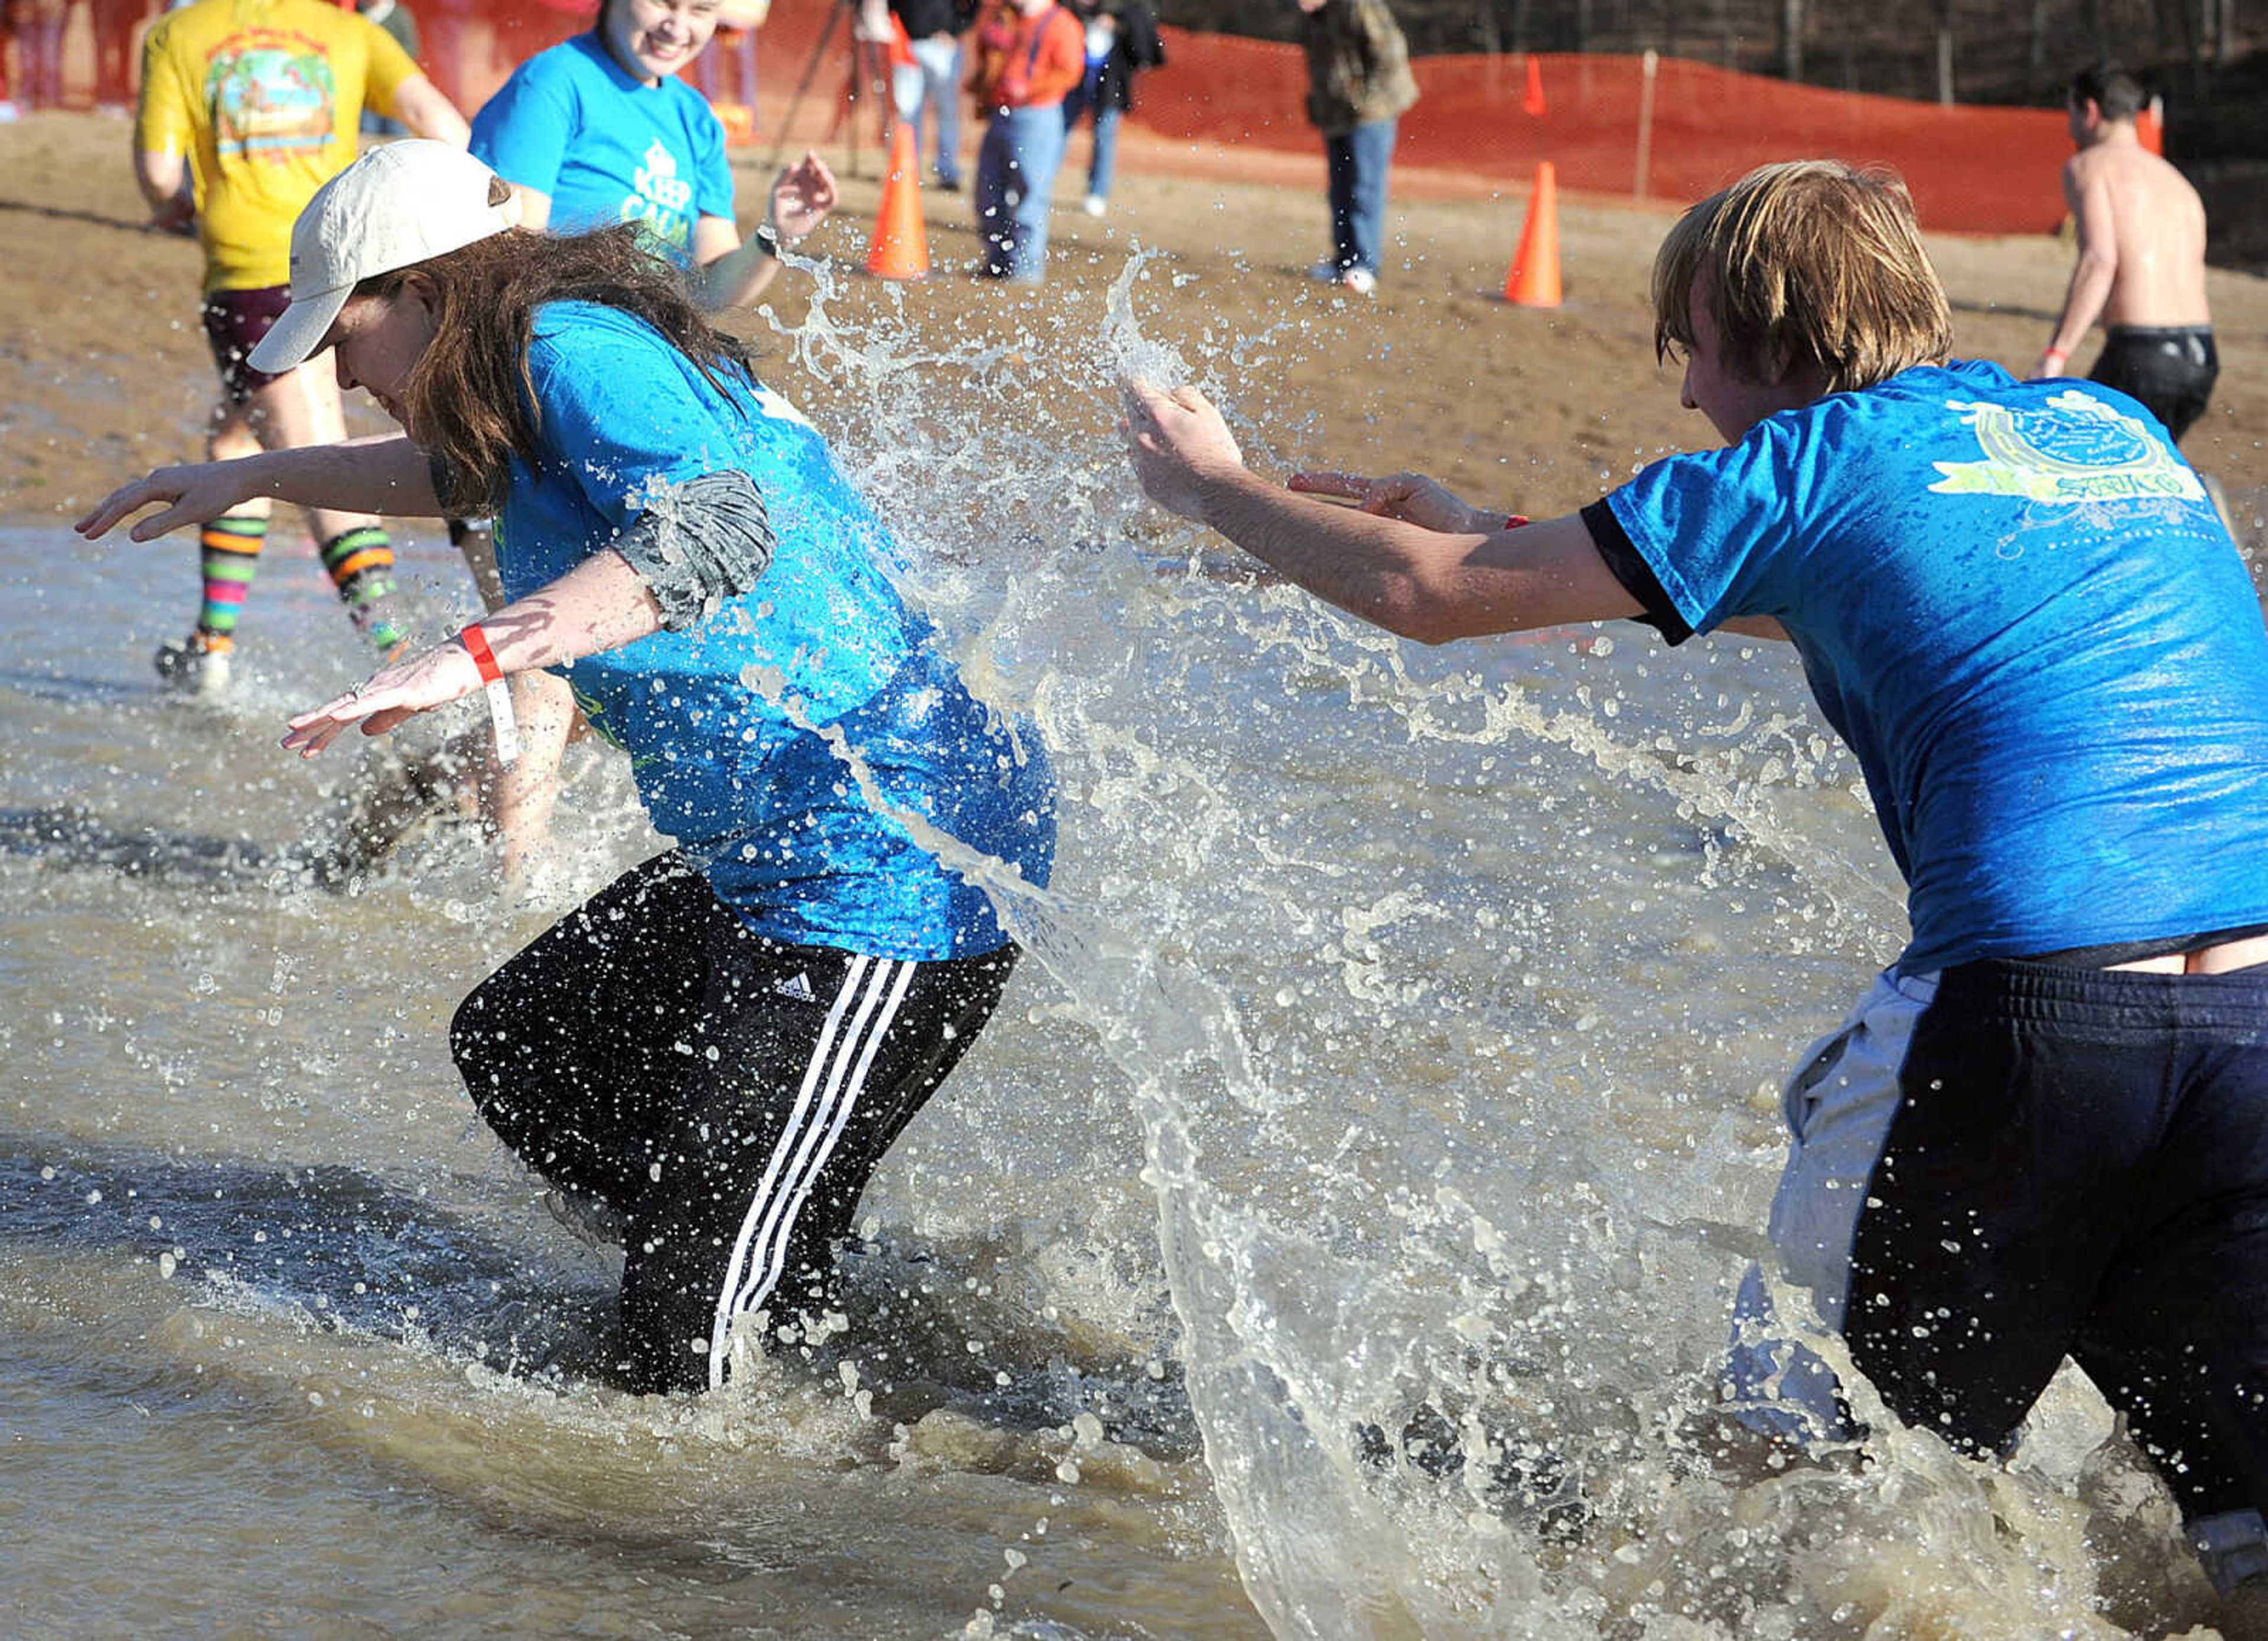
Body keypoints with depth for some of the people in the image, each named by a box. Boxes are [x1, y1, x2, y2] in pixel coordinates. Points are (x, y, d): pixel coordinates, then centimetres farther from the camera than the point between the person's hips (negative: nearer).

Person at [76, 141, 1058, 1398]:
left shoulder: (574, 346, -15)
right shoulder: (544, 366, 15)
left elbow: (718, 529, -33)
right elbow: (473, 468, 39)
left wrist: (470, 658, -38)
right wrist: (255, 479, 43)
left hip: (892, 874, -11)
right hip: (772, 860, 11)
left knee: (698, 1307, -7)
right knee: (515, 1051, 21)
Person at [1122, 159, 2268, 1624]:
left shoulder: (1809, 463, 5)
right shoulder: (2121, 431, 24)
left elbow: (1426, 597, 10)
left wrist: (1213, 486, 29)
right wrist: (1491, 531, 45)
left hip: (2032, 1005, -5)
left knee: (1799, 1454, 14)